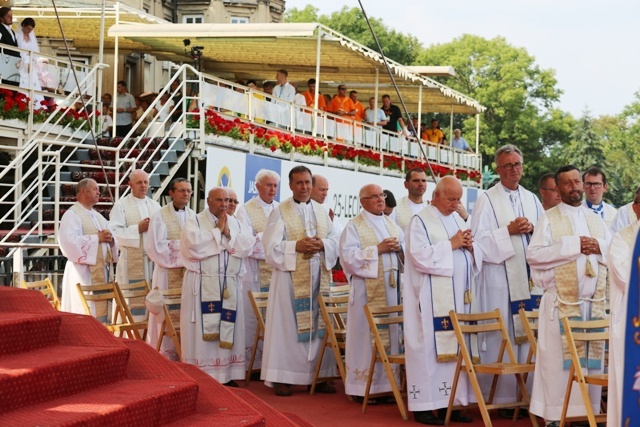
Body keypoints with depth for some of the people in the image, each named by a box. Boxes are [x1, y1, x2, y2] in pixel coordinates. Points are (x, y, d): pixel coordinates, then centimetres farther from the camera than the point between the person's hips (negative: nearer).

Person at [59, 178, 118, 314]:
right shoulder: (72, 215, -6)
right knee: (85, 311, -11)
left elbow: (112, 238, 21)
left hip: (103, 271, 8)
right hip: (84, 272, -8)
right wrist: (97, 238, -16)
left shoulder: (98, 216, 21)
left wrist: (110, 239, -3)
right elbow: (70, 241, -21)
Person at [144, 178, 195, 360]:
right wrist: (184, 245, -11)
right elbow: (155, 246, -12)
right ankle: (166, 356, 1)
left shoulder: (194, 216, 12)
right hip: (168, 273, -4)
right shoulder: (160, 215, -2)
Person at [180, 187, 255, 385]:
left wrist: (228, 233, -10)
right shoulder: (194, 222, -1)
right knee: (203, 332, -5)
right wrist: (217, 231, -9)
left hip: (230, 286, 4)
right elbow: (195, 246, -18)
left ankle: (227, 375, 10)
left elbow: (247, 246, 0)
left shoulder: (235, 223, 13)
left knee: (229, 330, 4)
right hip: (202, 285, -4)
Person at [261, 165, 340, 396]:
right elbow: (271, 246, -7)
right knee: (287, 325, -4)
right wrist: (296, 246, -19)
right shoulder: (280, 212, 0)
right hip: (290, 276, -4)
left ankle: (318, 375, 12)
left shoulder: (321, 211, 13)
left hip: (319, 277, 4)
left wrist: (322, 244, -11)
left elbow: (335, 240, 10)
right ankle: (281, 377, 0)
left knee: (318, 325, 5)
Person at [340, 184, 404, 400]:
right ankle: (364, 388, 2)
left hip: (393, 288, 6)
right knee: (367, 336, -4)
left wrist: (399, 248, -6)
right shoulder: (354, 226, -2)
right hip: (367, 290, -6)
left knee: (392, 333, 6)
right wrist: (377, 249, -17)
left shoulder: (391, 224, 16)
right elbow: (348, 257, -13)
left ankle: (388, 382, 14)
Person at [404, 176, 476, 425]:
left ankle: (448, 402, 11)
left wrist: (470, 246, -3)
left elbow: (470, 257, 19)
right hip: (432, 300, -7)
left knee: (454, 347, 6)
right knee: (429, 348, -6)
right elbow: (421, 256, -18)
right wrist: (451, 244, -15)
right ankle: (423, 406, -2)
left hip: (458, 297, 7)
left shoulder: (458, 219, 16)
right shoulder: (421, 221, -5)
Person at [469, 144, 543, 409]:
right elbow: (479, 239, -7)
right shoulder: (487, 200, 0)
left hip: (528, 276, 5)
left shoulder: (532, 199, 15)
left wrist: (531, 229, -4)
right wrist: (508, 232, -16)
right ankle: (502, 396, -1)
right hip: (499, 277, -5)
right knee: (501, 336, -5)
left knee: (528, 333, 2)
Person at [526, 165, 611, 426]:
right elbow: (533, 254, -11)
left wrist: (599, 247, -5)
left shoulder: (597, 220, 16)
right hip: (561, 302, -4)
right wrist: (572, 245, -15)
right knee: (558, 358, -6)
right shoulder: (549, 219, 1)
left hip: (593, 302, 4)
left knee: (591, 359, 4)